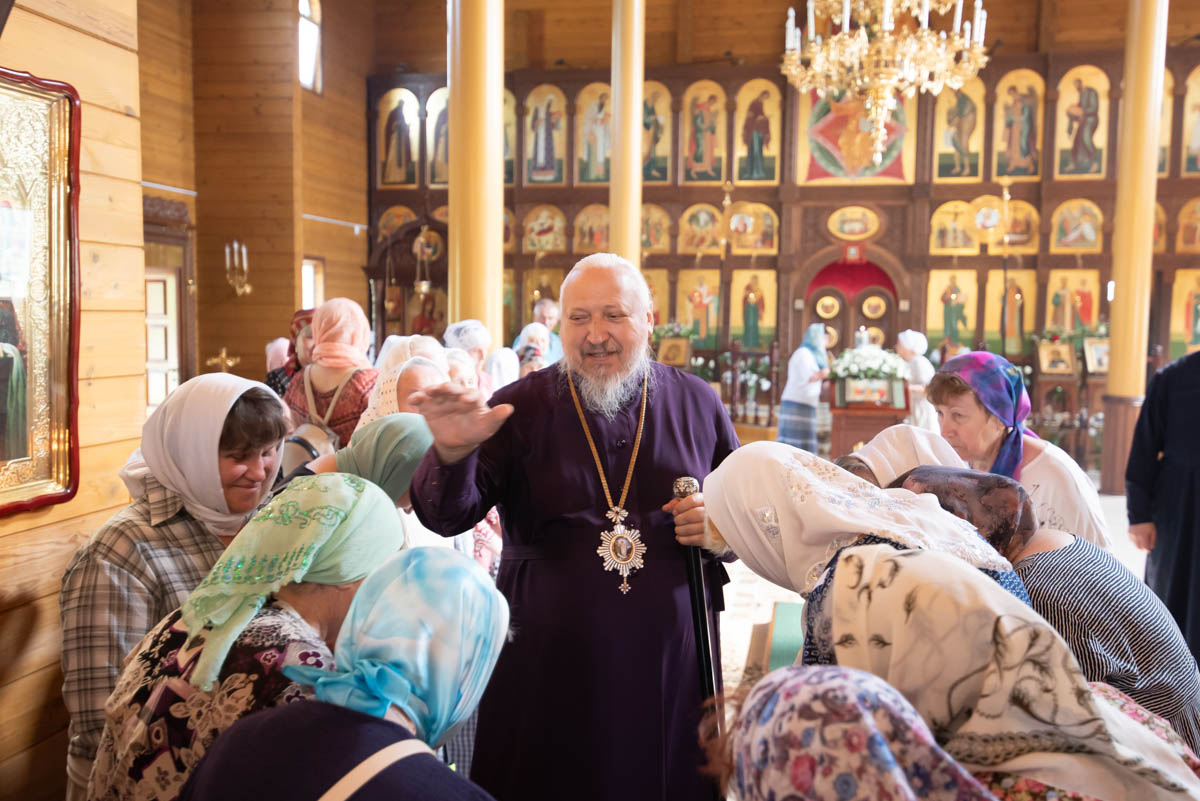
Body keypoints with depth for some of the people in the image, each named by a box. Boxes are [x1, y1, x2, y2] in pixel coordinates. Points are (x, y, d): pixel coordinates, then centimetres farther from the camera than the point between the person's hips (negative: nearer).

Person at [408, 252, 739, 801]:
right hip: (549, 658, -1)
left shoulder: (696, 403, 4)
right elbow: (446, 519, -10)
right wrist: (452, 453, -31)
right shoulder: (521, 407, -2)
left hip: (670, 657, 2)